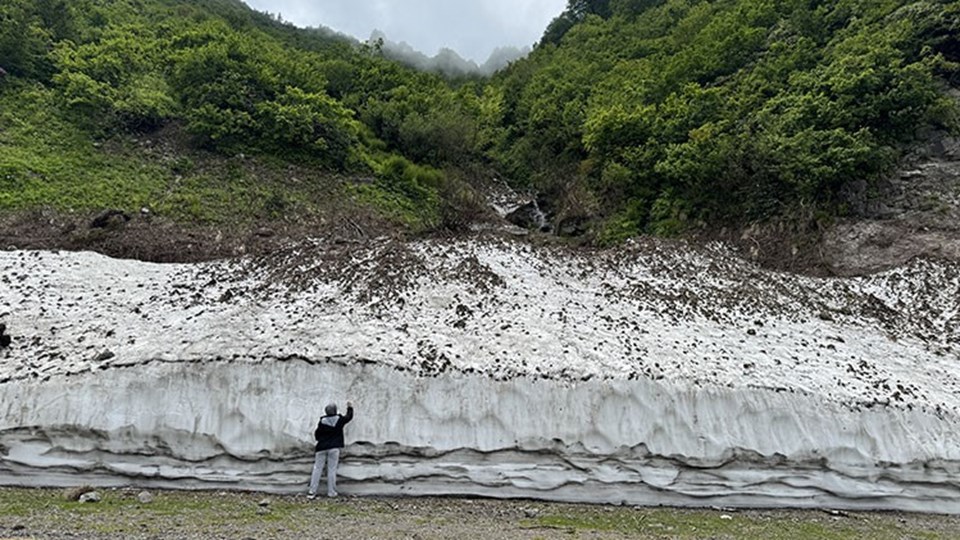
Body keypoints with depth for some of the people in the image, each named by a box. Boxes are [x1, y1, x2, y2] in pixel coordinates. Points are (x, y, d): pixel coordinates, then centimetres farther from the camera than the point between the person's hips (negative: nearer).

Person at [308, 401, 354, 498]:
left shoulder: (322, 421, -2)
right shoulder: (339, 420, -2)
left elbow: (316, 435, 3)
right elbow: (349, 417, 18)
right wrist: (350, 407, 35)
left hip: (322, 448, 1)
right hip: (334, 448, -1)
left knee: (317, 469, 6)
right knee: (332, 470, 2)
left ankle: (312, 491, 6)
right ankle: (331, 492, 5)